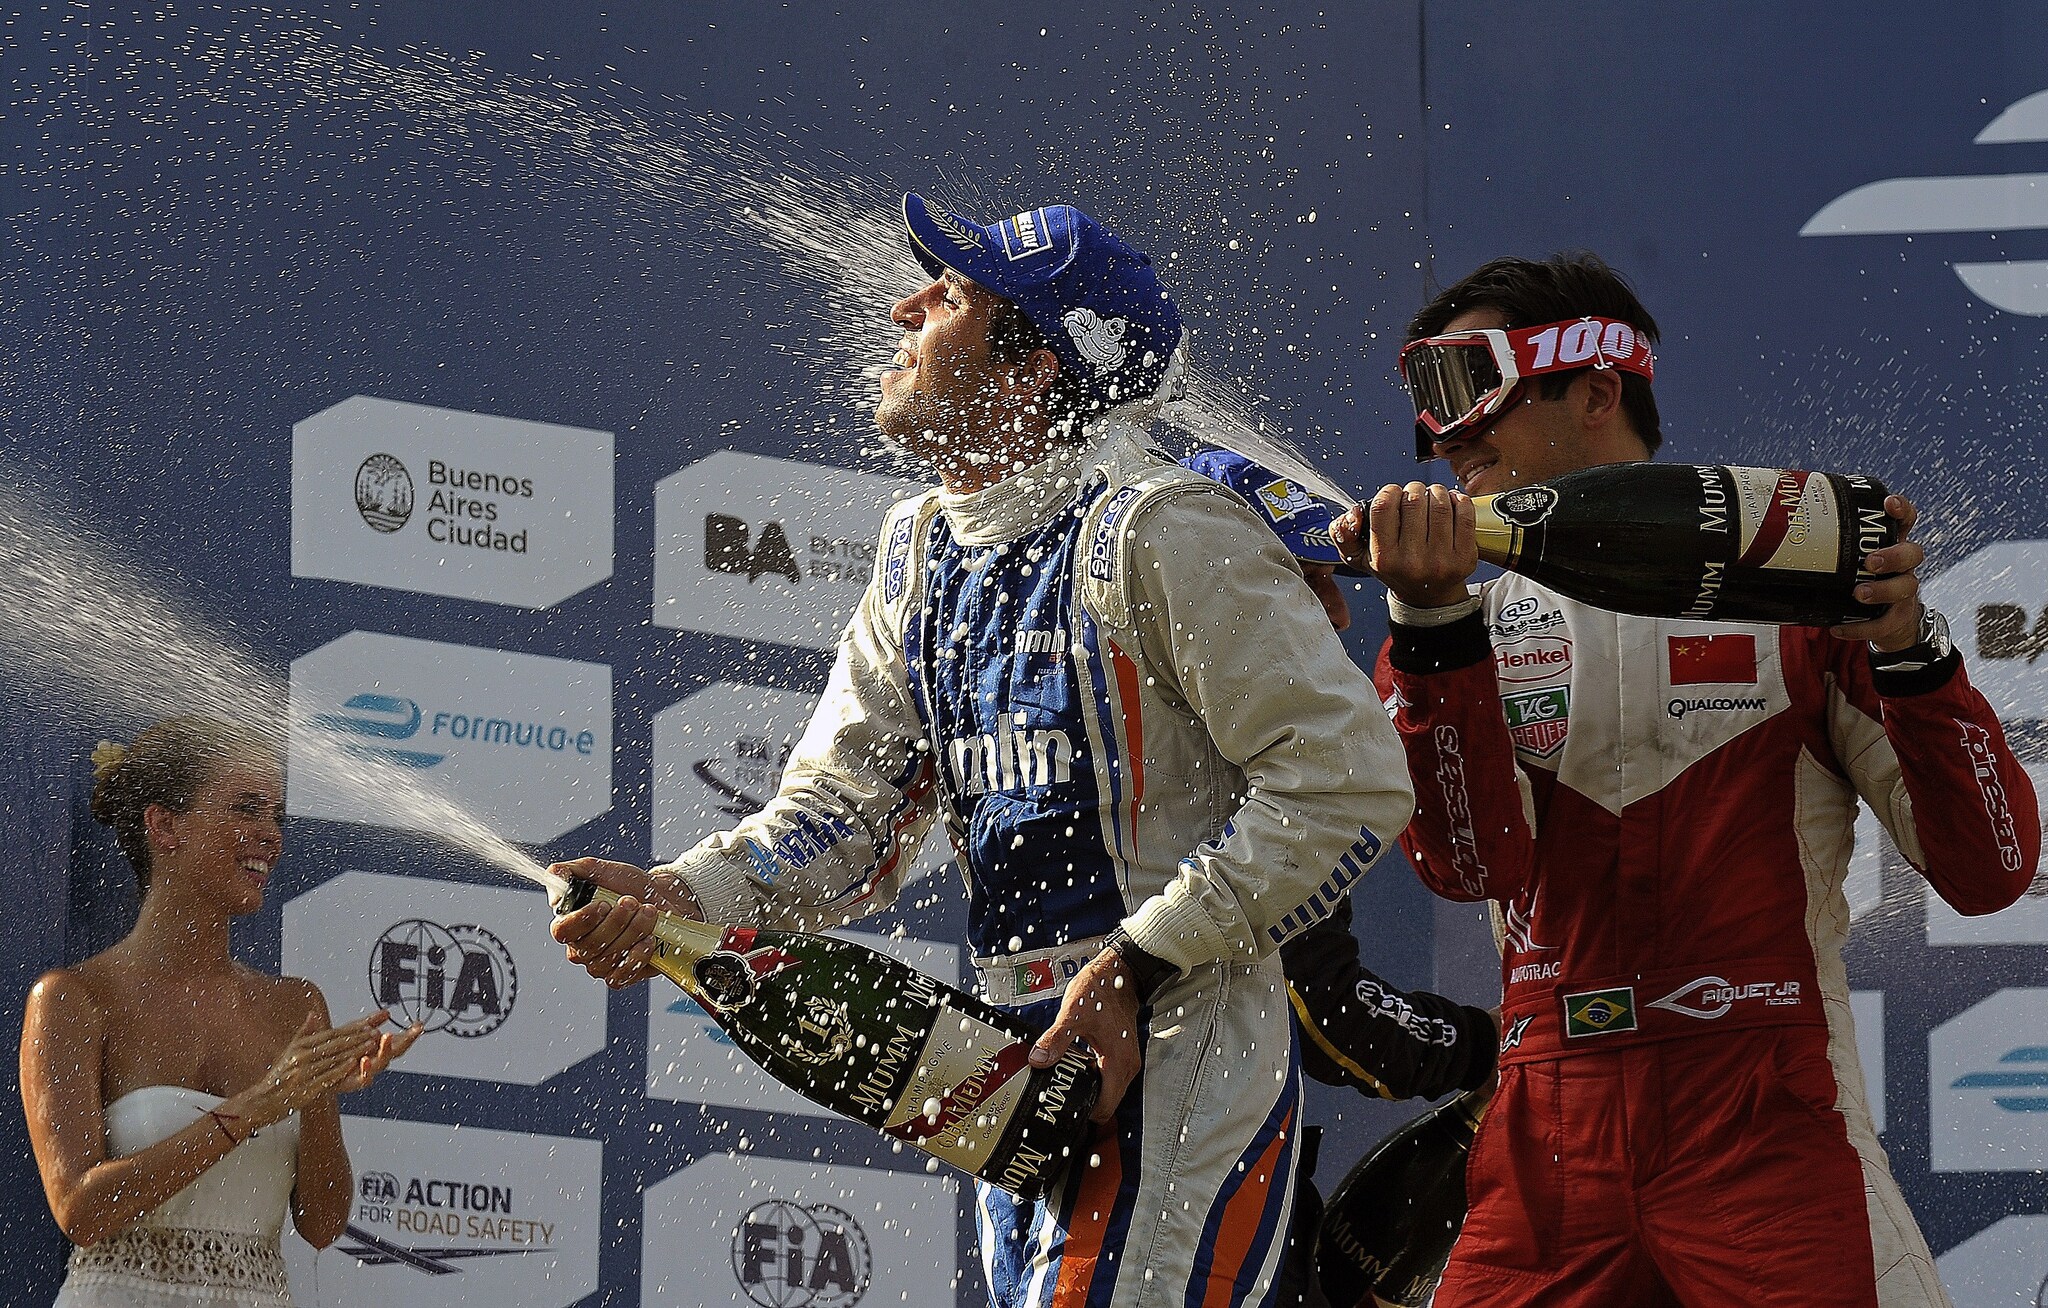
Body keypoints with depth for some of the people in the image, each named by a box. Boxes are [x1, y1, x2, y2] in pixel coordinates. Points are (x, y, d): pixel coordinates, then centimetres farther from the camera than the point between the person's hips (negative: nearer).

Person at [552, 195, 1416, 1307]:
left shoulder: (1161, 534, -13)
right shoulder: (919, 557, 13)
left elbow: (1347, 782, -17)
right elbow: (844, 811, 10)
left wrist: (1142, 964, -17)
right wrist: (682, 900, -9)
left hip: (1180, 1060, -8)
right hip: (1031, 1067, 8)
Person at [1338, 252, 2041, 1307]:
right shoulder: (1492, 617, 13)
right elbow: (1472, 863, -6)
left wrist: (1906, 650, -13)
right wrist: (1434, 626, -17)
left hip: (1766, 1139, -3)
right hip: (1548, 1151, 3)